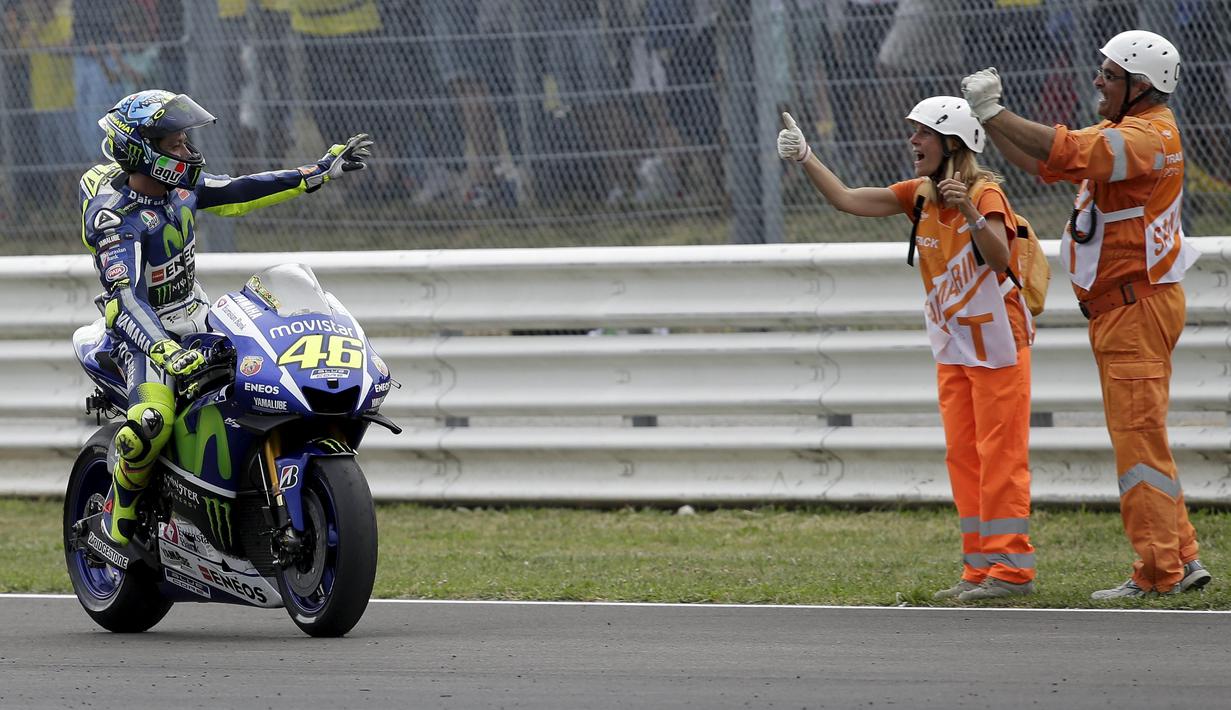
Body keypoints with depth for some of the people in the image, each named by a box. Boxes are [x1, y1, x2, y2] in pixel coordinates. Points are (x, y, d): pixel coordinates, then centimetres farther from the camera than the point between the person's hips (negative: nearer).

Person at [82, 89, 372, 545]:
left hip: (199, 319, 8)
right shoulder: (114, 216, -25)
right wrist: (165, 351, -51)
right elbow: (126, 294, -35)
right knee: (152, 421, -34)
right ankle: (121, 505, -5)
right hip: (146, 334, -8)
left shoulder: (179, 185, -1)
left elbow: (238, 193, 12)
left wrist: (321, 172, 11)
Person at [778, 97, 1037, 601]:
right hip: (953, 346, 8)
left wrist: (970, 212, -42)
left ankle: (1012, 567, -7)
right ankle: (981, 567, 12)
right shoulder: (919, 195, 5)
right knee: (962, 455, 8)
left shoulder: (984, 193, -16)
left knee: (1000, 454, -8)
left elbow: (999, 258, -30)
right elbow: (846, 200, 1)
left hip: (996, 340, -8)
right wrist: (805, 159, -7)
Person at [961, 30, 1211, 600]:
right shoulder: (1118, 131, 15)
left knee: (1138, 438, -10)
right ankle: (1182, 559, 17)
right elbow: (1042, 163, 16)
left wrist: (994, 112, -22)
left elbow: (1064, 153, -28)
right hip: (1118, 310, 11)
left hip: (1137, 306, -11)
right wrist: (986, 116, 4)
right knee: (1139, 439, 14)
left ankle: (1158, 573, -9)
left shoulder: (1147, 136, -17)